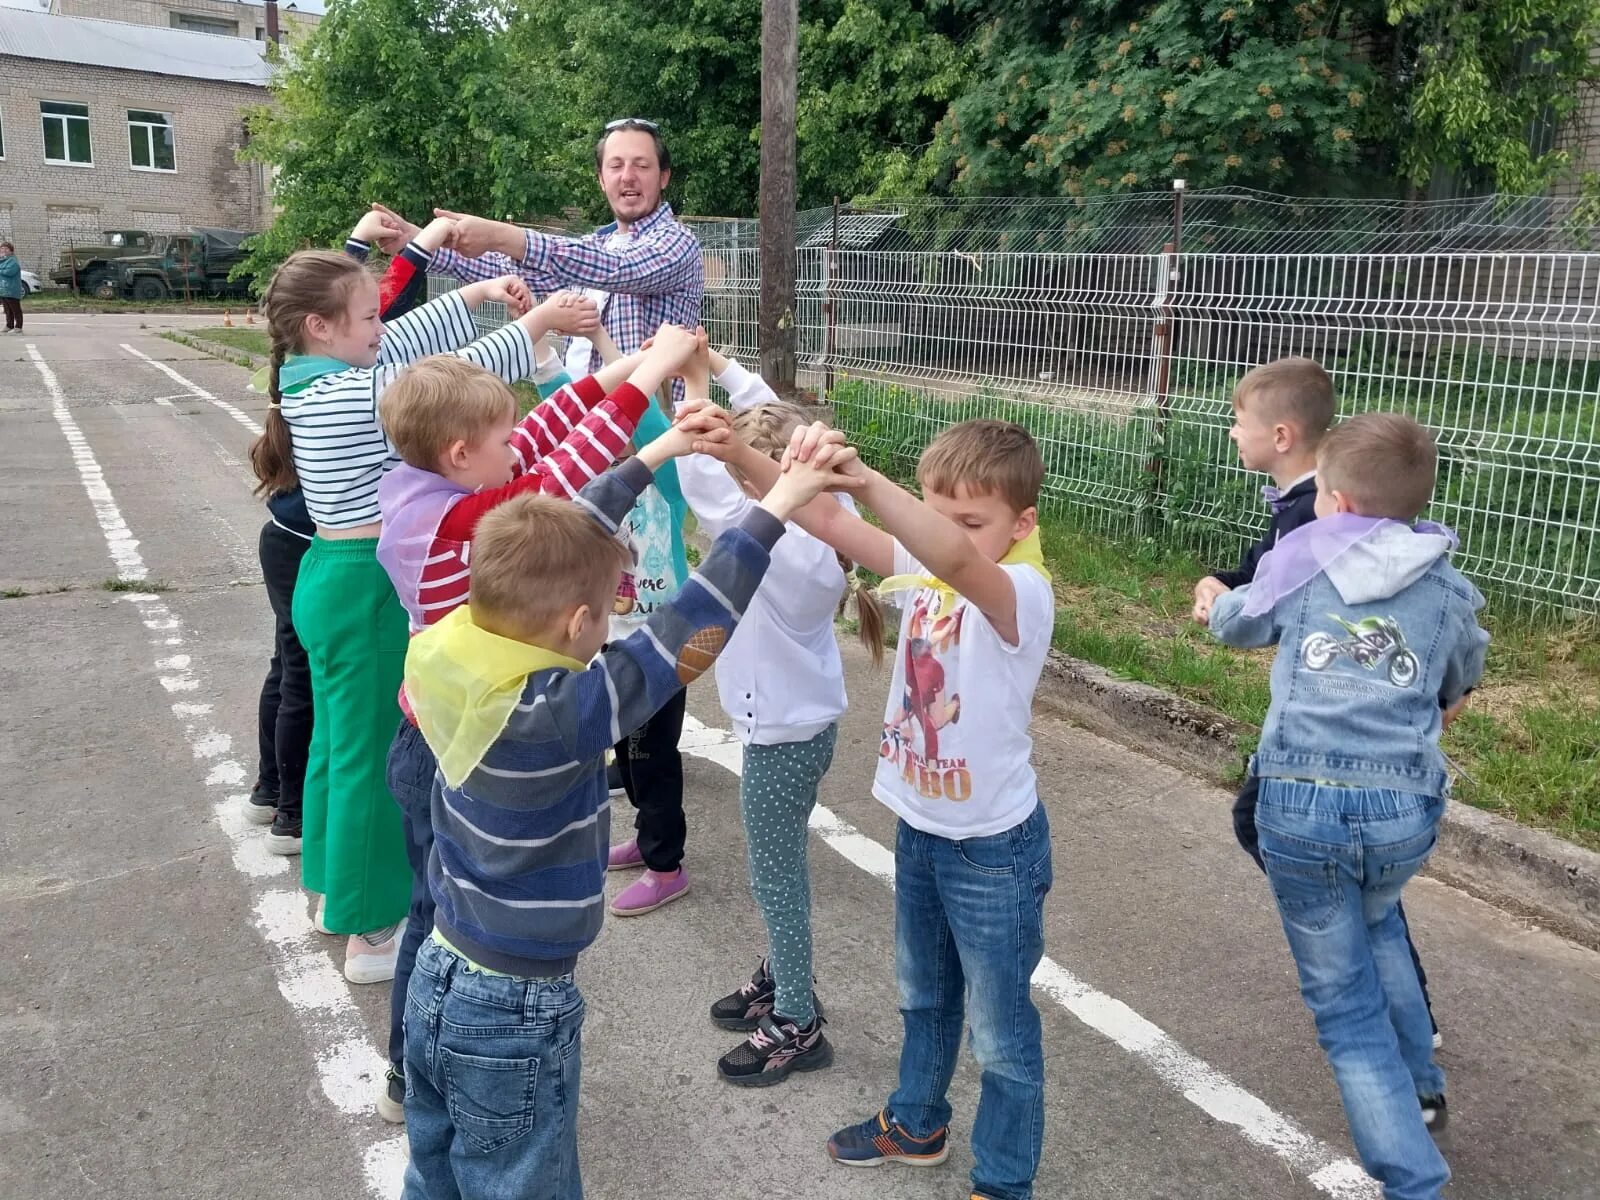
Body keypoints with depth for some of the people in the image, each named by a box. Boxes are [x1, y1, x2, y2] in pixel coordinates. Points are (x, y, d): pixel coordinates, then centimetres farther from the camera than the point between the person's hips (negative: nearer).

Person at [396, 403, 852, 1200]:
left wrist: (651, 458, 7)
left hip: (437, 981, 7)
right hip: (514, 1017, -7)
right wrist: (776, 507, -24)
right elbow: (690, 633, -31)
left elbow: (548, 551, 0)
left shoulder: (451, 656, -10)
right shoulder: (554, 716, -31)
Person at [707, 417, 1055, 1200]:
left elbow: (957, 559, -48)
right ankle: (916, 1124, 52)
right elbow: (826, 524, -15)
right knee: (922, 997, 28)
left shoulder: (1022, 594, -25)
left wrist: (862, 476, -60)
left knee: (1000, 1031, 13)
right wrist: (742, 458, -30)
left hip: (994, 847, -7)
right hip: (919, 829, 7)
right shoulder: (924, 569, -5)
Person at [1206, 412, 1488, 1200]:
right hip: (1405, 808, 3)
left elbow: (1234, 624, 23)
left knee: (1344, 1002, 11)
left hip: (1299, 801, -3)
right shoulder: (1448, 590, 9)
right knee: (1375, 923, 36)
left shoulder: (1298, 562, 4)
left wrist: (1214, 602, 46)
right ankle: (1419, 1088, 43)